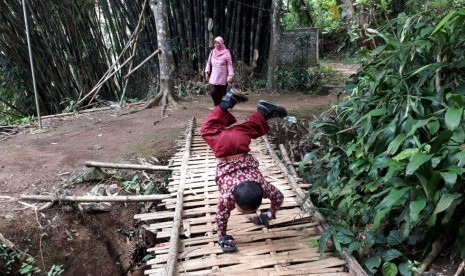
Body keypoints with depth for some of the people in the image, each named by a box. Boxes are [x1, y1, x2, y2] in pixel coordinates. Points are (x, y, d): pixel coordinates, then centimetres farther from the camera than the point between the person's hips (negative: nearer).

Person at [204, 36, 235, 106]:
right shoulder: (212, 52, 8)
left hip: (223, 77, -3)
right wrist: (207, 72, 5)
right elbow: (209, 62, 15)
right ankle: (216, 104, 15)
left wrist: (230, 76, -12)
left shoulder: (226, 53, -4)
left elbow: (229, 65, -5)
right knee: (212, 91, -9)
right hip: (213, 77, 3)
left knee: (222, 93, 2)